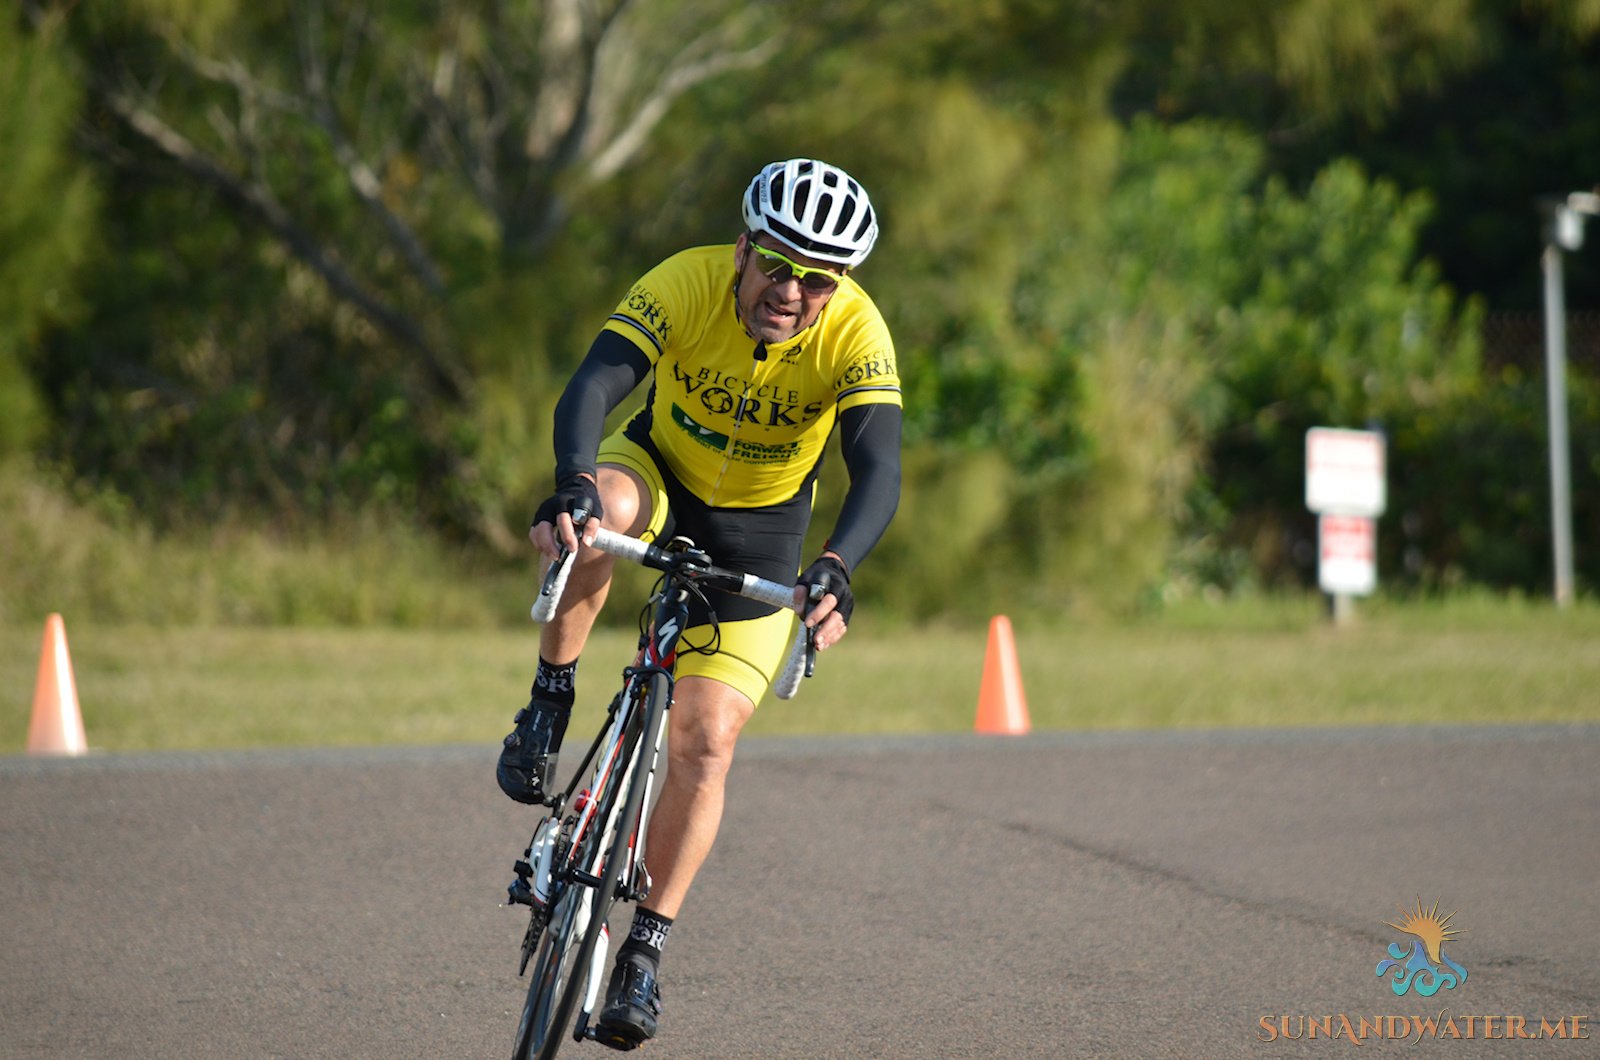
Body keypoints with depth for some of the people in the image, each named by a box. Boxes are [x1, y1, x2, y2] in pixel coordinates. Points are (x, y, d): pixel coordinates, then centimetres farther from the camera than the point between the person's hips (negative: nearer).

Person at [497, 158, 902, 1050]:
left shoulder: (856, 336, -29)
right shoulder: (688, 284, -29)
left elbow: (879, 472, -39)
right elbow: (592, 388, -41)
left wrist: (837, 567, -58)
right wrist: (573, 488, -61)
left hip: (760, 532, 0)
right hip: (662, 473, 0)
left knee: (705, 742, -9)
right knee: (596, 512, -38)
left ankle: (647, 950, 4)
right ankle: (551, 702, -17)